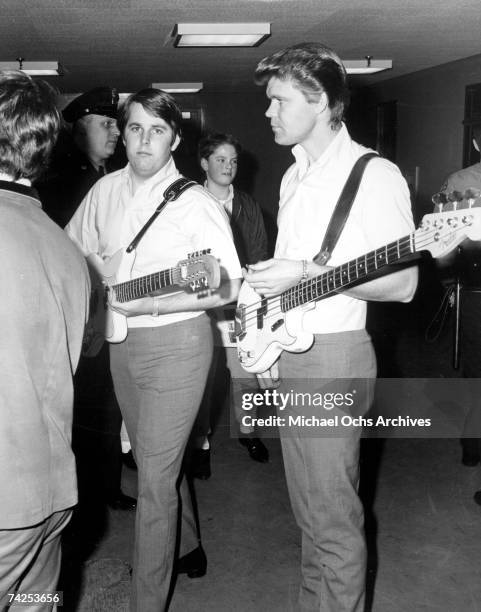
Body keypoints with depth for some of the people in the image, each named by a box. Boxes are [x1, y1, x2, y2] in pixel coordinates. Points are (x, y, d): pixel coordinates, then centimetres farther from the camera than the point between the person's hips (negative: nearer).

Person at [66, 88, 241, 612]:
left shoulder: (196, 204, -13)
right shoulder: (106, 191, 5)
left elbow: (229, 288, -16)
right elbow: (71, 252, 18)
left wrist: (150, 305, -23)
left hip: (174, 343, -7)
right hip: (121, 341, 7)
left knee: (154, 477, -4)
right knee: (153, 458, 21)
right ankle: (185, 546, 44)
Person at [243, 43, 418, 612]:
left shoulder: (374, 175, -10)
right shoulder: (295, 176, 16)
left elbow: (402, 285, -14)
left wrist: (308, 273, -20)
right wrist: (263, 283, 7)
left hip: (330, 356, -8)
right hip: (286, 349, 8)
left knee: (332, 519, -1)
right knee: (308, 509, 18)